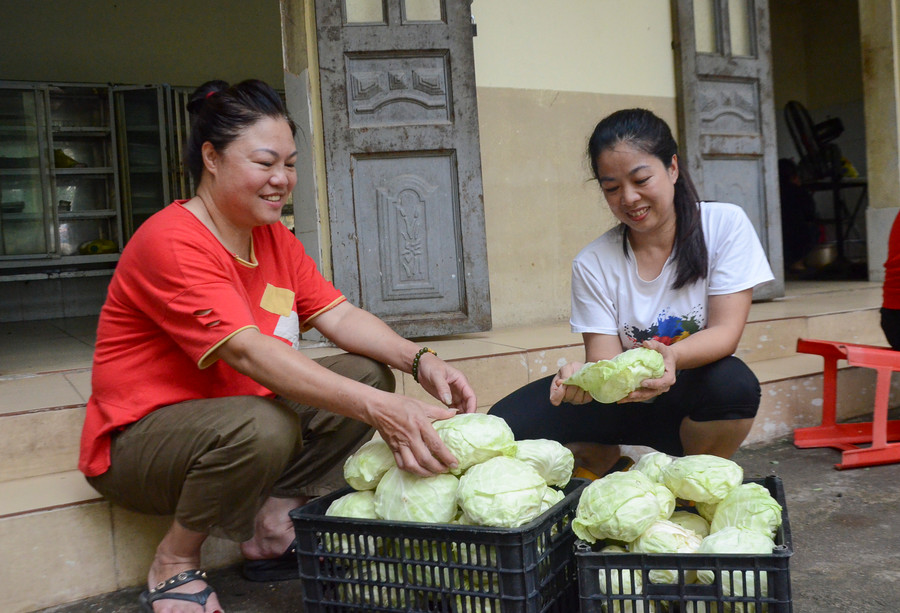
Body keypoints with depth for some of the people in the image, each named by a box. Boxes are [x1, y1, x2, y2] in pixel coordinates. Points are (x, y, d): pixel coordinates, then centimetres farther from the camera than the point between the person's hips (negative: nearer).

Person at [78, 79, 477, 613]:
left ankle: (271, 524, -3)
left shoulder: (274, 238, 5)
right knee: (263, 425, -38)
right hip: (139, 441, -8)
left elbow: (337, 315, -4)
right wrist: (378, 410, -45)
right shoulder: (170, 243, -23)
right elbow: (246, 351, -35)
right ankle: (174, 565, -11)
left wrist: (421, 361, -23)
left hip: (231, 419, 8)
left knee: (370, 373, -6)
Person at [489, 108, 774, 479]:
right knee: (506, 424, -20)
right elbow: (604, 360, -11)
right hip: (625, 402, 1)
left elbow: (726, 331, -16)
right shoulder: (593, 264, -6)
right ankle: (603, 460, 11)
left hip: (695, 396, -1)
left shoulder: (724, 225, -8)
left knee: (734, 382, -37)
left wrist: (671, 356, -38)